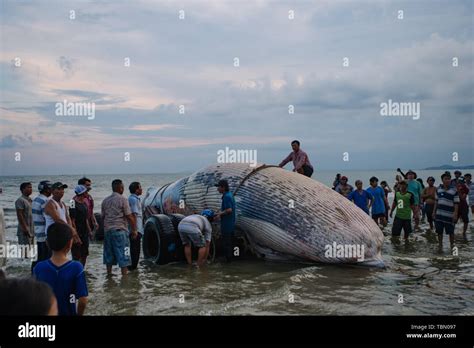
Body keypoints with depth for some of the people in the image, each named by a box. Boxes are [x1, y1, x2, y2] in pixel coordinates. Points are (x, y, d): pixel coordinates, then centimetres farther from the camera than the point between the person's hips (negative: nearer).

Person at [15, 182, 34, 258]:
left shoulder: (30, 200, 15)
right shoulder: (20, 200, -10)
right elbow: (20, 215, -16)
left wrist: (34, 229, 17)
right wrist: (25, 229, -20)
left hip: (31, 231, 9)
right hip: (24, 231, -9)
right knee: (24, 252, -8)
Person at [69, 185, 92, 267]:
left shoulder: (84, 202, 12)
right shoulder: (74, 204, -15)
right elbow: (72, 221, -18)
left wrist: (89, 230, 16)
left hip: (84, 233, 9)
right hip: (77, 234, -9)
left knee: (84, 254, 14)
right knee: (76, 256, -2)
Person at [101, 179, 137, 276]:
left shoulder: (105, 201, 10)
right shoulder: (122, 199, -9)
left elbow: (103, 216, 15)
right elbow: (129, 216, -11)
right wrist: (134, 230, -5)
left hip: (107, 230, 6)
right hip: (120, 230, -6)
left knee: (109, 253, 14)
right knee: (123, 254, -3)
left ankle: (109, 273, 19)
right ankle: (124, 273, -4)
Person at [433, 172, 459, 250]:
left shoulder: (454, 190, -6)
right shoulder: (438, 189, 6)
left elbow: (456, 203, -6)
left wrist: (455, 214, -12)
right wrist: (434, 211, 11)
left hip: (449, 215, -4)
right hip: (439, 214, 4)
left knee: (451, 232, 4)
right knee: (439, 231, 10)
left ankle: (452, 246, 18)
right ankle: (440, 246, 23)